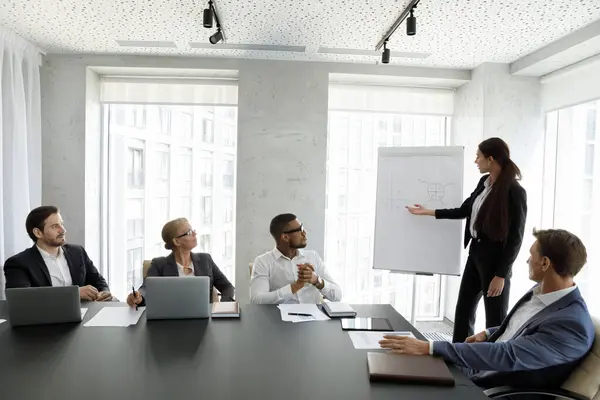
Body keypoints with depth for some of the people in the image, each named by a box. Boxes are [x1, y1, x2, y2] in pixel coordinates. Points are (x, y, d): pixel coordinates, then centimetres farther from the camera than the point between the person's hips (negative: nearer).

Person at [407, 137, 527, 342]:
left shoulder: (514, 192, -17)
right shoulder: (484, 182, 5)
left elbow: (515, 238, -16)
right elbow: (464, 210, 17)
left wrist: (501, 274, -15)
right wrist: (427, 212, 18)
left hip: (495, 258, -8)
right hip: (475, 252, 8)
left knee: (495, 318, 4)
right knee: (463, 310, 16)